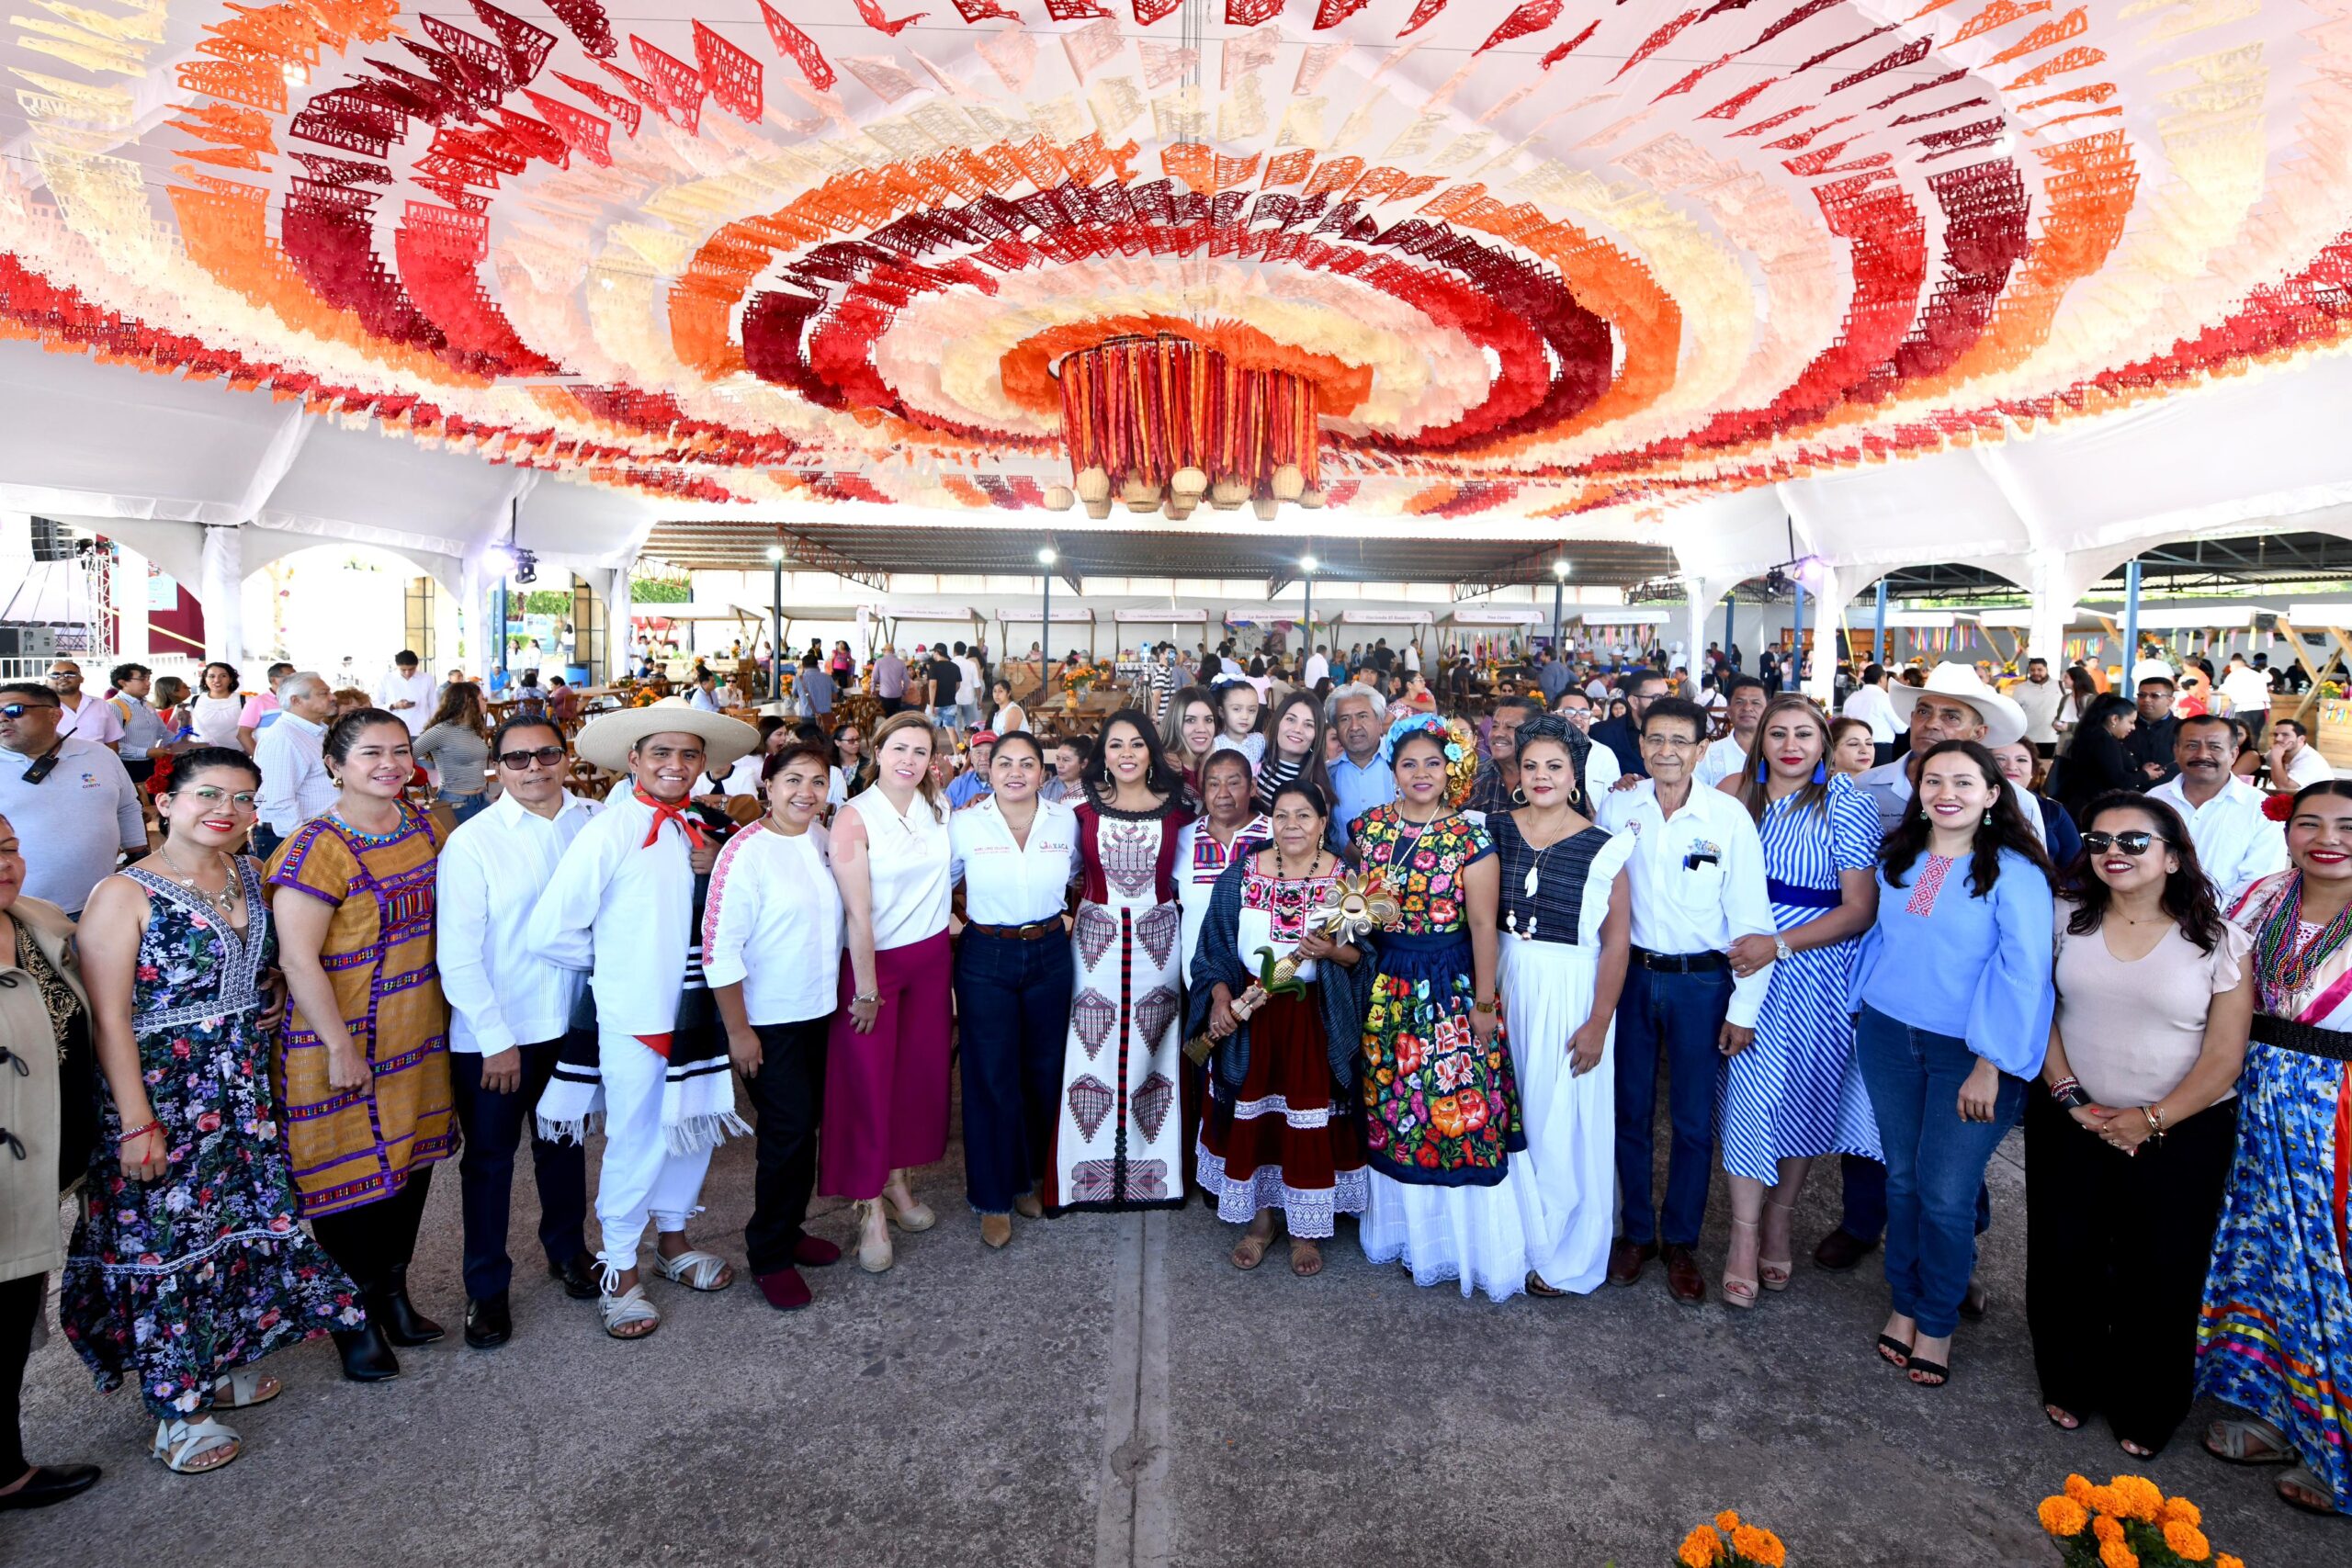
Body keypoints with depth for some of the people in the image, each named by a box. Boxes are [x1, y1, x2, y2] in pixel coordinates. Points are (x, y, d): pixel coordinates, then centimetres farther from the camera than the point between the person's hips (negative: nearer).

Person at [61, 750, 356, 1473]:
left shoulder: (250, 876, 5)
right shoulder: (125, 895, -14)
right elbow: (109, 1019, -16)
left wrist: (265, 1005, 3)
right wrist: (137, 1126, -17)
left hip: (244, 1090, 6)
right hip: (162, 1096, -6)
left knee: (240, 1221, 15)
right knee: (166, 1235, 5)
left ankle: (220, 1362, 35)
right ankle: (176, 1407, 20)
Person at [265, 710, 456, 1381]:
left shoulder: (427, 828, 3)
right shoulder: (317, 850, -18)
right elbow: (297, 959, -19)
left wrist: (446, 1011, 12)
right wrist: (342, 1047, -18)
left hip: (420, 1034, 7)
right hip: (343, 1041, -6)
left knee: (413, 1162, 17)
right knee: (353, 1174, 5)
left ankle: (393, 1290, 37)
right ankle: (355, 1319, 25)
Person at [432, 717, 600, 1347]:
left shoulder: (595, 822, -4)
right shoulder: (472, 841, -11)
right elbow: (456, 954, -11)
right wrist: (496, 1040, -11)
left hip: (572, 1020, 3)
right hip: (490, 1035, -3)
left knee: (564, 1141, 21)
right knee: (489, 1158, 13)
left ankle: (566, 1247, 43)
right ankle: (486, 1286, 31)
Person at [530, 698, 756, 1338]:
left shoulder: (696, 828, 6)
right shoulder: (609, 832, -16)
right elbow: (549, 931, -17)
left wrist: (715, 871, -1)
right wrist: (613, 962, -3)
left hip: (694, 1008, 6)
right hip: (633, 1014, -6)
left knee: (695, 1126, 17)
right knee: (636, 1141, 6)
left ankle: (672, 1239, 41)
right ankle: (618, 1271, 28)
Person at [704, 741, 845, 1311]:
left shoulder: (824, 839, 3)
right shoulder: (746, 851, -17)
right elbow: (720, 948, -18)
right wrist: (738, 1030, -16)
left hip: (820, 1010, 6)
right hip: (769, 1021, -6)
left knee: (806, 1126, 15)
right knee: (788, 1131, -2)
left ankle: (789, 1229, 33)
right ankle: (768, 1257, 16)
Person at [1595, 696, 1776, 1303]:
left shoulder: (1730, 817, -11)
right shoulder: (1616, 806, -4)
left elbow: (1750, 919, -8)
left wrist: (1743, 1009, -8)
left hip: (1700, 983, -2)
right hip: (1629, 974, 2)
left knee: (1693, 1121, 9)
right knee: (1630, 1111, 13)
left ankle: (1680, 1242, 28)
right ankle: (1637, 1231, 31)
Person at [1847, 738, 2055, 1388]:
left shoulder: (2015, 871, -11)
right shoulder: (1898, 859, 5)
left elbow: (2022, 972, -15)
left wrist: (1990, 1065, -17)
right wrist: (1861, 1007, 11)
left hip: (1967, 1053, -4)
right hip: (1888, 1039, 4)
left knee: (1946, 1196, 1)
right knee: (1902, 1178, 12)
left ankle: (1937, 1323, 22)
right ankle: (1904, 1303, 29)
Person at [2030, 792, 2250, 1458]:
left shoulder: (2218, 941, -7)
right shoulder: (2067, 919, -1)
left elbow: (2224, 1056, -8)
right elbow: (2041, 1013, 0)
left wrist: (2150, 1120, -14)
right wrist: (2070, 1097, -9)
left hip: (2180, 1135, -2)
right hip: (2068, 1123, 2)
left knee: (2161, 1278, 8)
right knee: (2063, 1261, 11)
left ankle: (2146, 1413, 29)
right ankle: (2069, 1385, 32)